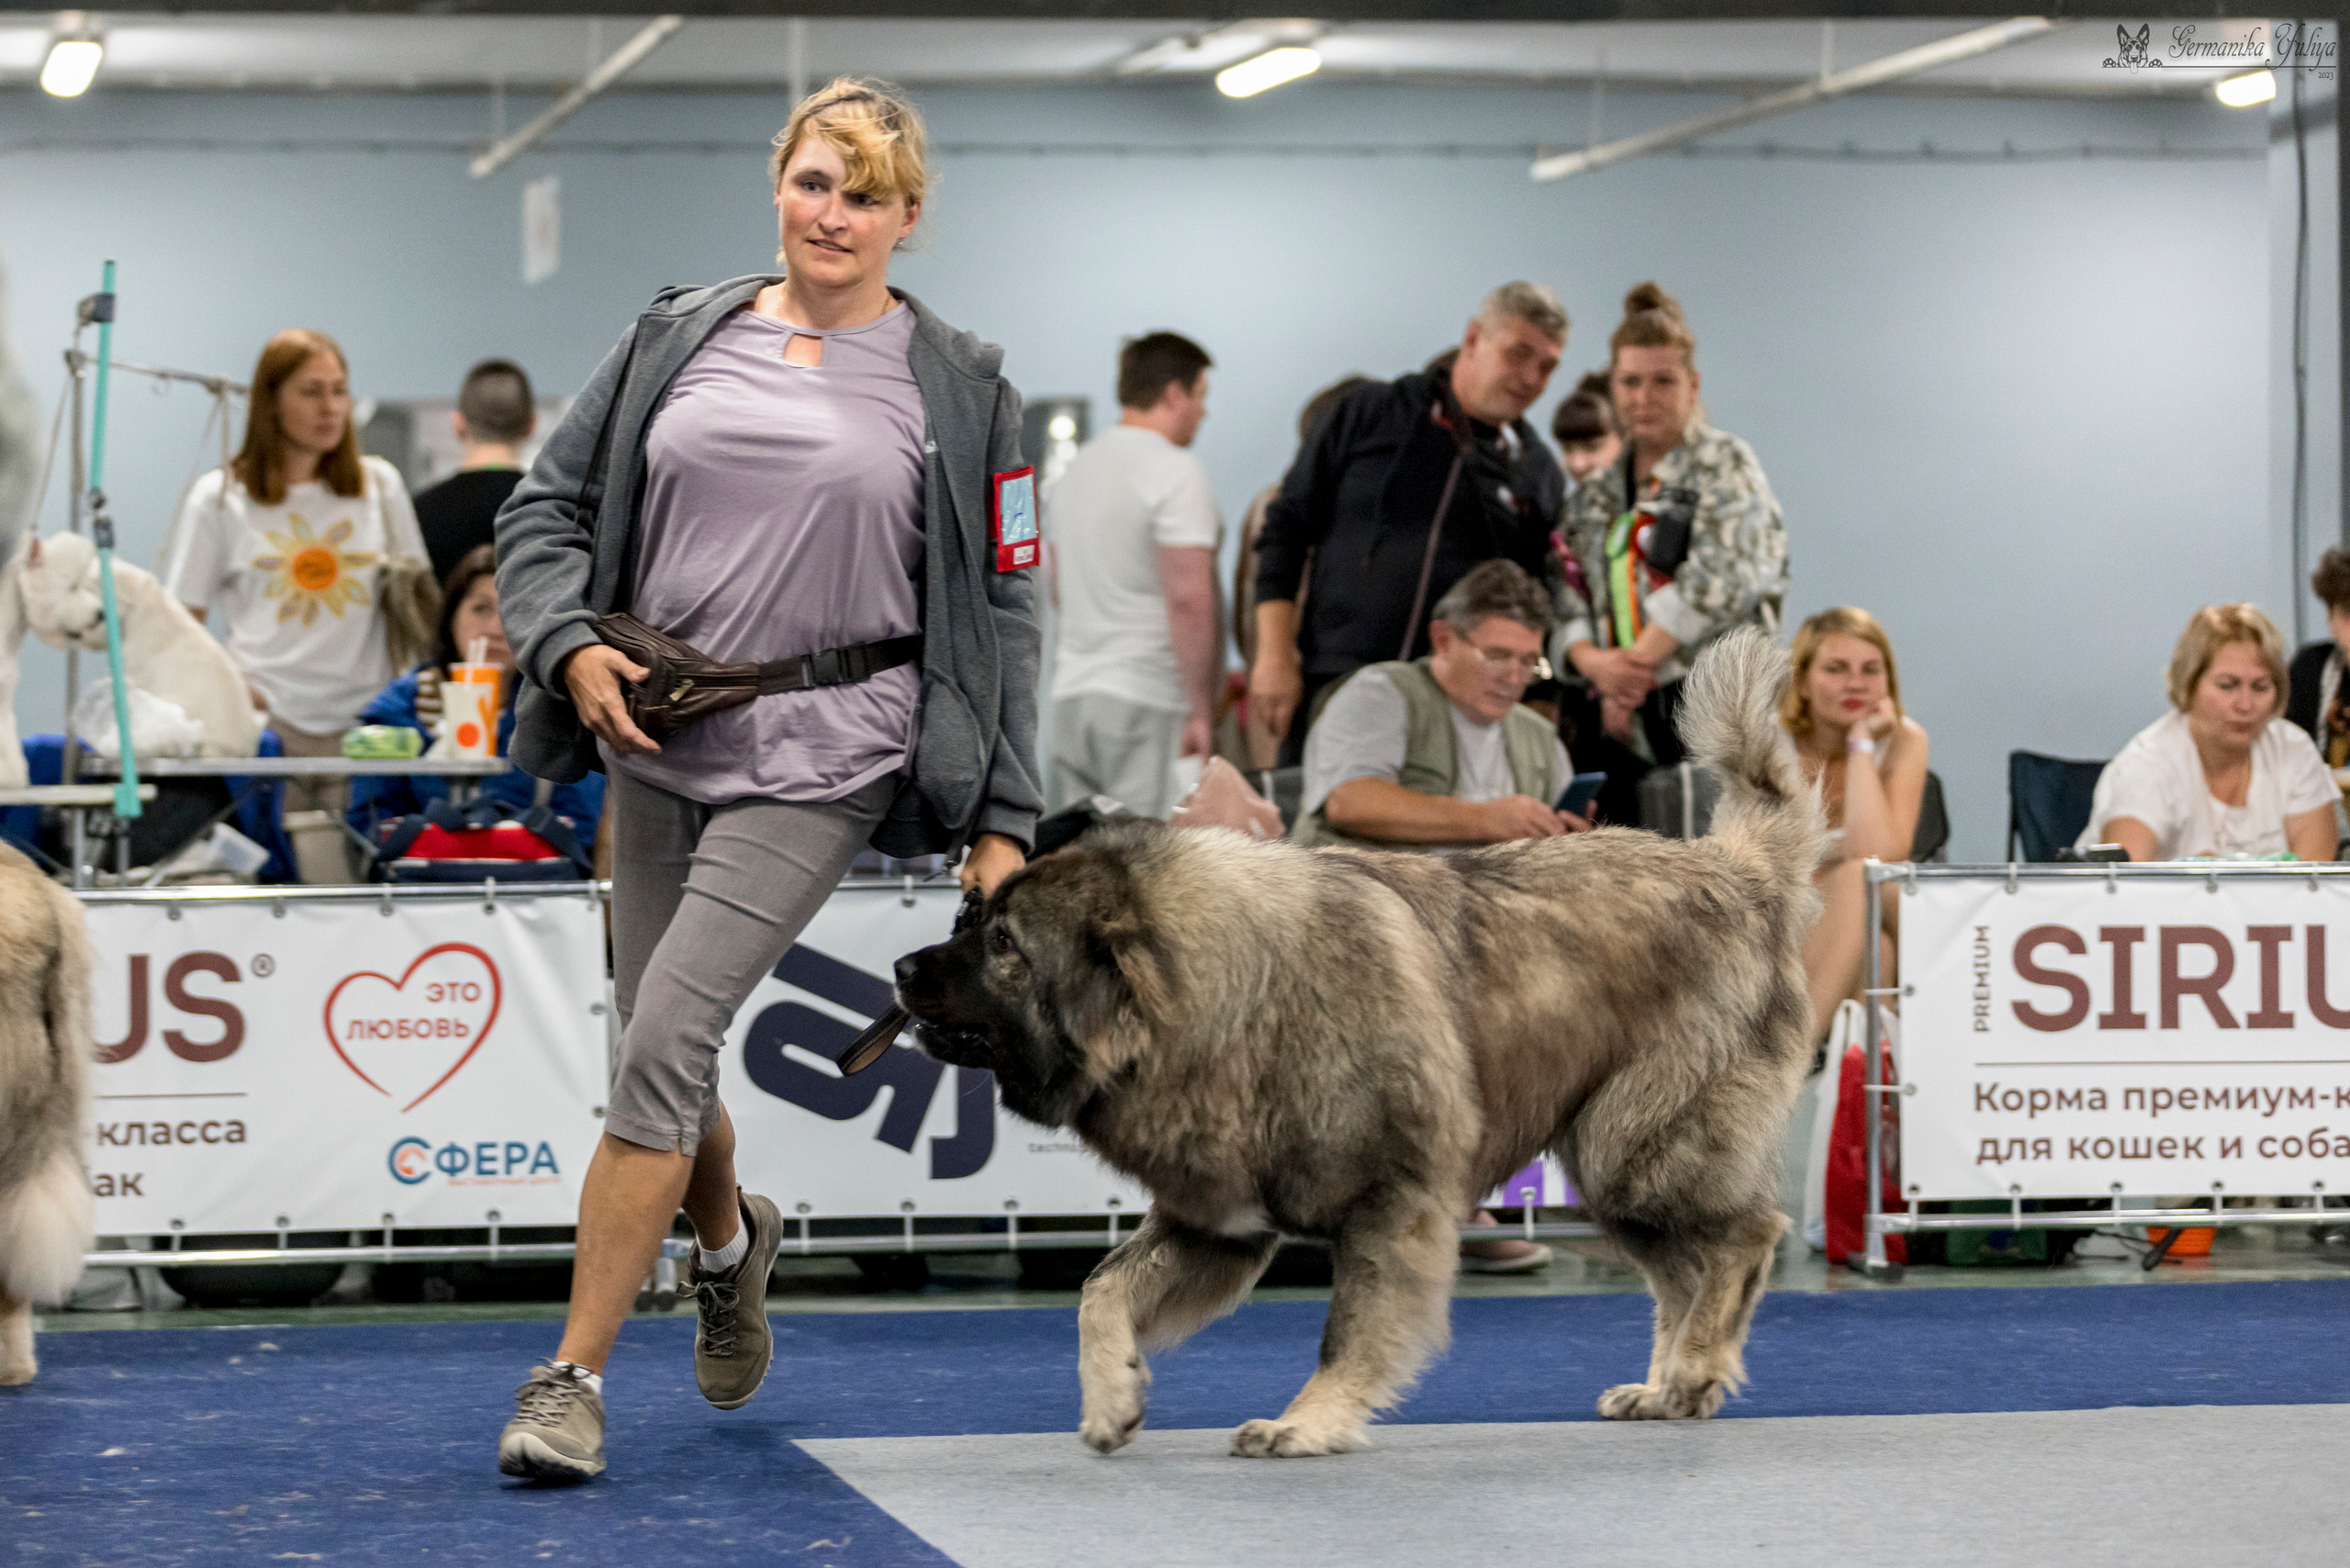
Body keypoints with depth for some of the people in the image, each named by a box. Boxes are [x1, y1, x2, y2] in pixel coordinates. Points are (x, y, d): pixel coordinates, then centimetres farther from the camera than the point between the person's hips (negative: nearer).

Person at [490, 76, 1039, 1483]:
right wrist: (570, 645, -7)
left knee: (664, 1045, -15)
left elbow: (1003, 610, 4)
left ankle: (572, 1378, -8)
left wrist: (1004, 821, 0)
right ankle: (731, 1238, 47)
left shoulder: (957, 388, 2)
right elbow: (548, 505, 12)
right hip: (660, 741, 4)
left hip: (817, 761, -4)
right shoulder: (679, 339, 9)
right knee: (665, 1053, 13)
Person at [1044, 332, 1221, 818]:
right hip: (1148, 702, -8)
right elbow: (1189, 600, -18)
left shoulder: (1075, 468, 16)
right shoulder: (1177, 471, -10)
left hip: (1072, 694, 8)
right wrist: (1202, 710, -15)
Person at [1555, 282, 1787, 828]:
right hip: (1619, 723, 5)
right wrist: (1593, 662, -9)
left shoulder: (1725, 465, 3)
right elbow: (1570, 598, 14)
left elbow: (1718, 579, -11)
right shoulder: (1596, 495, 20)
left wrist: (1635, 665, -10)